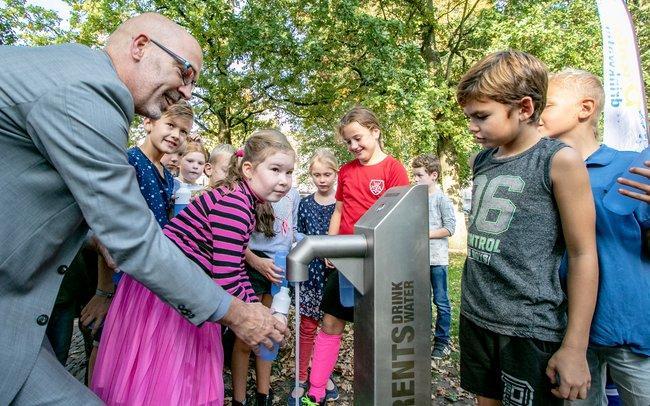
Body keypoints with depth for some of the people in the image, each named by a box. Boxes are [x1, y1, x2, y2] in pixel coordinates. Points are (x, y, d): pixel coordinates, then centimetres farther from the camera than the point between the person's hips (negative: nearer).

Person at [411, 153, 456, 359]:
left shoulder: (442, 199, -9)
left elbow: (450, 228, -12)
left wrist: (426, 234, -16)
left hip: (437, 259, -6)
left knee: (441, 302, 5)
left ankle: (442, 341, 19)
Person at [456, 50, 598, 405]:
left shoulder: (559, 161, -12)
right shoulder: (481, 161, 6)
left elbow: (583, 255, -12)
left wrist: (575, 346, -12)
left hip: (531, 327, -6)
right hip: (475, 316, 6)